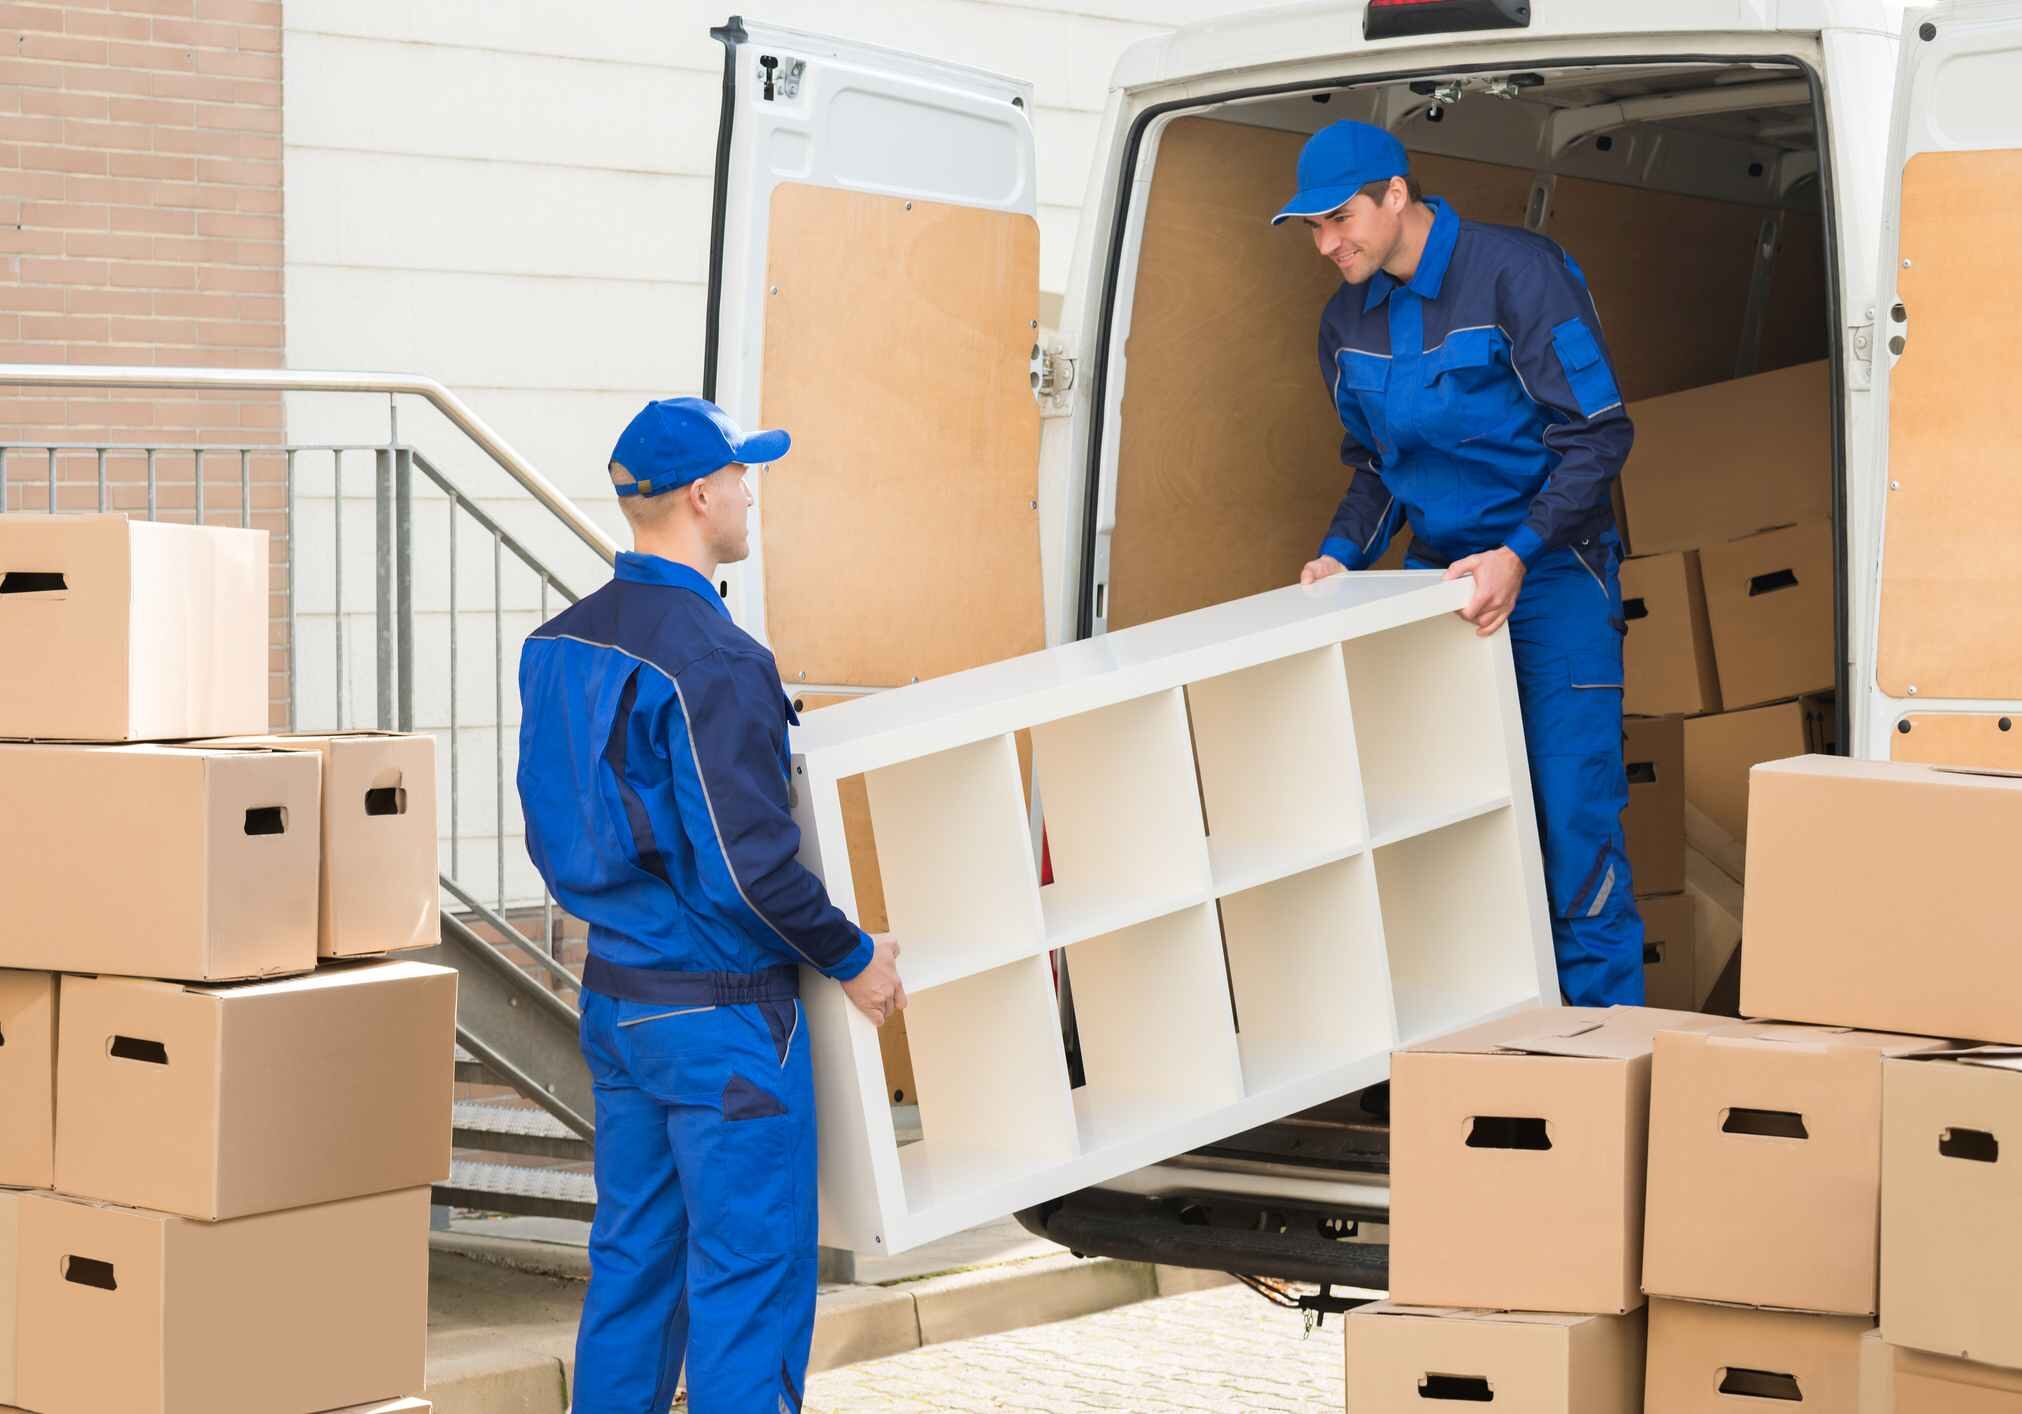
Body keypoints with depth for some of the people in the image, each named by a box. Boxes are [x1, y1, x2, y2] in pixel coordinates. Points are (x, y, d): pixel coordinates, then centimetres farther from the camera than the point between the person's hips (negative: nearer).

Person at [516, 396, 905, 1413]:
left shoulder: (559, 644, 6)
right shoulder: (714, 661, -21)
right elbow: (751, 862, -23)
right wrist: (853, 958, -8)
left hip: (613, 995, 9)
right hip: (723, 1018, -8)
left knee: (632, 1254, 16)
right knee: (750, 1275, -1)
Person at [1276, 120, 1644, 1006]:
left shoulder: (1516, 274, -14)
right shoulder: (1349, 320, 7)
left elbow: (1599, 434, -15)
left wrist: (1518, 555, -25)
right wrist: (1341, 555, -1)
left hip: (1551, 573, -6)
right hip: (1436, 578, 6)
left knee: (1570, 807, -9)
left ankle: (1600, 1023, -1)